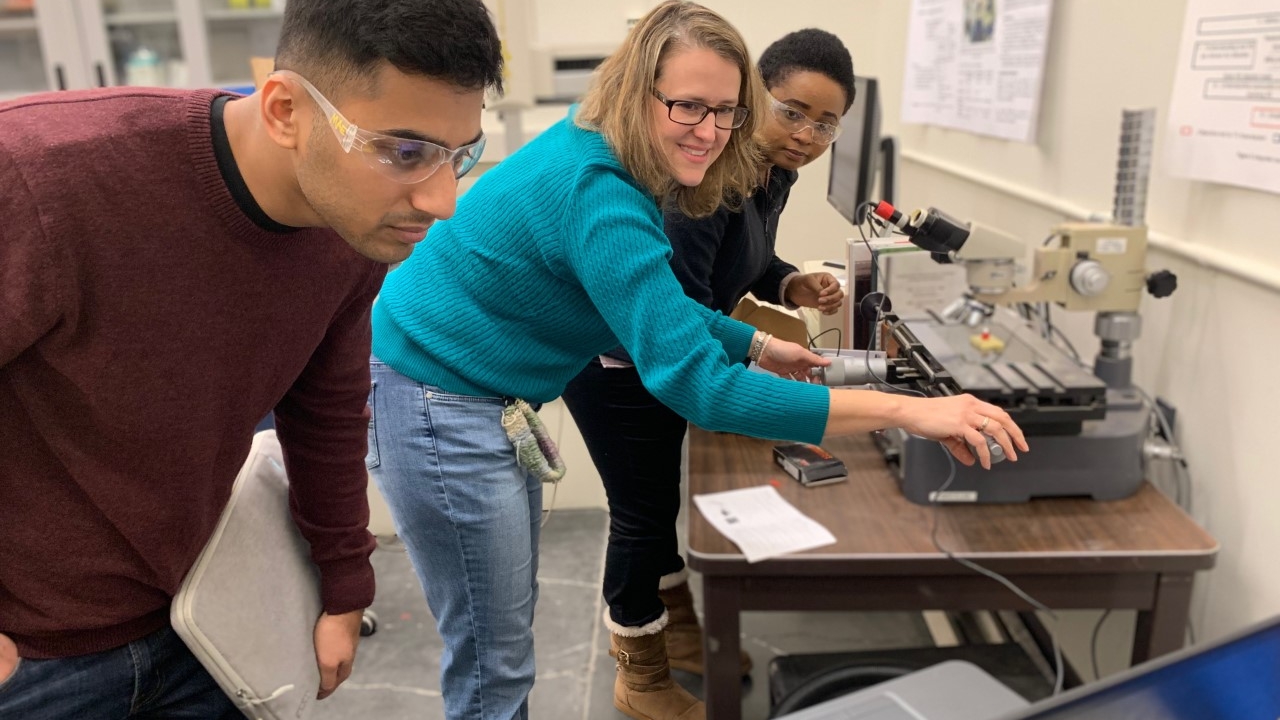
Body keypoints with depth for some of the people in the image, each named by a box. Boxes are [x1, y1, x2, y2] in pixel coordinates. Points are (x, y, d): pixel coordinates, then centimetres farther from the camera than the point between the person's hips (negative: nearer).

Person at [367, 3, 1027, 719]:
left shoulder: (609, 161, 1)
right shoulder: (598, 196, -29)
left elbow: (659, 304, 15)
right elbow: (699, 384, -34)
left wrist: (759, 346, 7)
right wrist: (908, 410, -34)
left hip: (487, 404, 10)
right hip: (437, 406, -10)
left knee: (513, 616, 23)